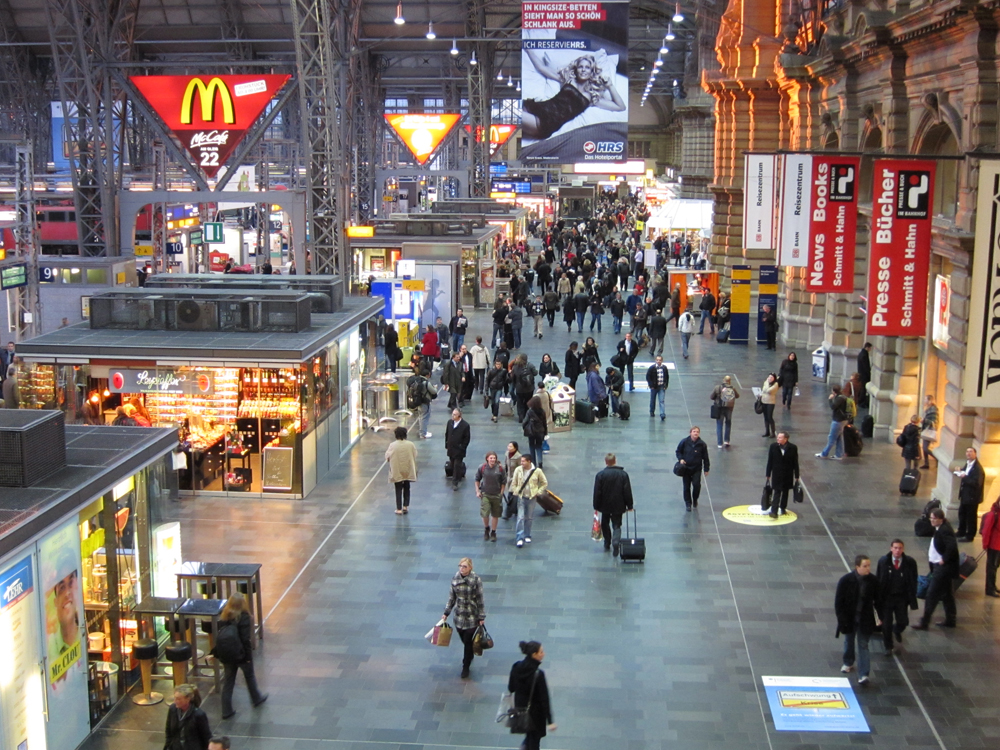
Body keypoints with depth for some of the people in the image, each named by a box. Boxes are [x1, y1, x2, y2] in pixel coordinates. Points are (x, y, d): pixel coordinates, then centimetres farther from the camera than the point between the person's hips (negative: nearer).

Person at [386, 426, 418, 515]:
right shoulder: (411, 445, -8)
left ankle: (399, 509, 7)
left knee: (398, 490, 7)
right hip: (408, 471, 2)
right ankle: (405, 506, 19)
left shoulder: (392, 445, -14)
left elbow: (387, 457, -6)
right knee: (406, 488, 19)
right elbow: (415, 457, 0)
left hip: (396, 472, -2)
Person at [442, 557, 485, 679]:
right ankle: (470, 656, 42)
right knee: (464, 640, 14)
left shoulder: (476, 580, -15)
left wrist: (481, 617, -7)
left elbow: (479, 600, -10)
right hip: (459, 615, 4)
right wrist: (446, 613, 5)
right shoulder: (455, 579, -4)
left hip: (472, 616, -4)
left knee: (468, 642, 2)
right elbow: (451, 597, 6)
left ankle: (466, 667, 17)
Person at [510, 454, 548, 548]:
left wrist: (538, 492, -2)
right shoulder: (518, 470, -3)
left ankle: (527, 536, 24)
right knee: (520, 517, -7)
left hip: (531, 498, 0)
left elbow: (545, 483, 4)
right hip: (521, 497, 0)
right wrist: (515, 492, 0)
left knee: (529, 518, 9)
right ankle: (520, 538, -7)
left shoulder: (537, 471, -8)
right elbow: (513, 483, 8)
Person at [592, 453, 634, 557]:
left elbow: (597, 492, -7)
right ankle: (616, 541, -19)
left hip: (605, 505, 0)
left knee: (605, 524, 19)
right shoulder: (623, 474, -5)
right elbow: (627, 492, -3)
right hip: (618, 506, 0)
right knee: (616, 525, 6)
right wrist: (629, 505, 5)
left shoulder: (600, 475, -10)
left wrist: (596, 506, 2)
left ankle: (607, 544, 26)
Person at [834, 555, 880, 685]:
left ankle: (863, 674, -1)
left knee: (863, 645, -1)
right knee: (849, 642, 20)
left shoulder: (873, 580, -12)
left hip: (865, 619, 0)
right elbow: (838, 601, -12)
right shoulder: (845, 580, -18)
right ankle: (848, 663, 44)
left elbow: (877, 599, 1)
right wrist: (841, 619, -14)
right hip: (849, 618, 0)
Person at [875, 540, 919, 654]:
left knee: (903, 622, 5)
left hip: (902, 597, 0)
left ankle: (897, 630, 44)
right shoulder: (883, 561, -8)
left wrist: (912, 598, -4)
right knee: (886, 624, 6)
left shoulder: (910, 562, -9)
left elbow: (913, 582, -2)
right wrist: (878, 597, -4)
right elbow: (878, 580, -2)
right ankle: (888, 647, 28)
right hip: (886, 597, 0)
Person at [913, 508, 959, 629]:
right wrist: (931, 558, 10)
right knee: (947, 594, 19)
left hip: (943, 568, -10)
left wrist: (944, 560, -23)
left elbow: (952, 546, -34)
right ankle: (950, 620, 31)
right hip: (939, 566, 10)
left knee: (932, 594, -4)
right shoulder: (940, 529, 7)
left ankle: (924, 622, 2)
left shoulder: (945, 530, -23)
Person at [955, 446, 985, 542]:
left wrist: (964, 477, -29)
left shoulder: (978, 468, -22)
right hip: (965, 494, 9)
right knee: (962, 513, 20)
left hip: (972, 496, -9)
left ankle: (970, 536, 15)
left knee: (971, 516, 3)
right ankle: (961, 532, 35)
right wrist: (960, 473, -2)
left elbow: (977, 483, -28)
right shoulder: (968, 464, 6)